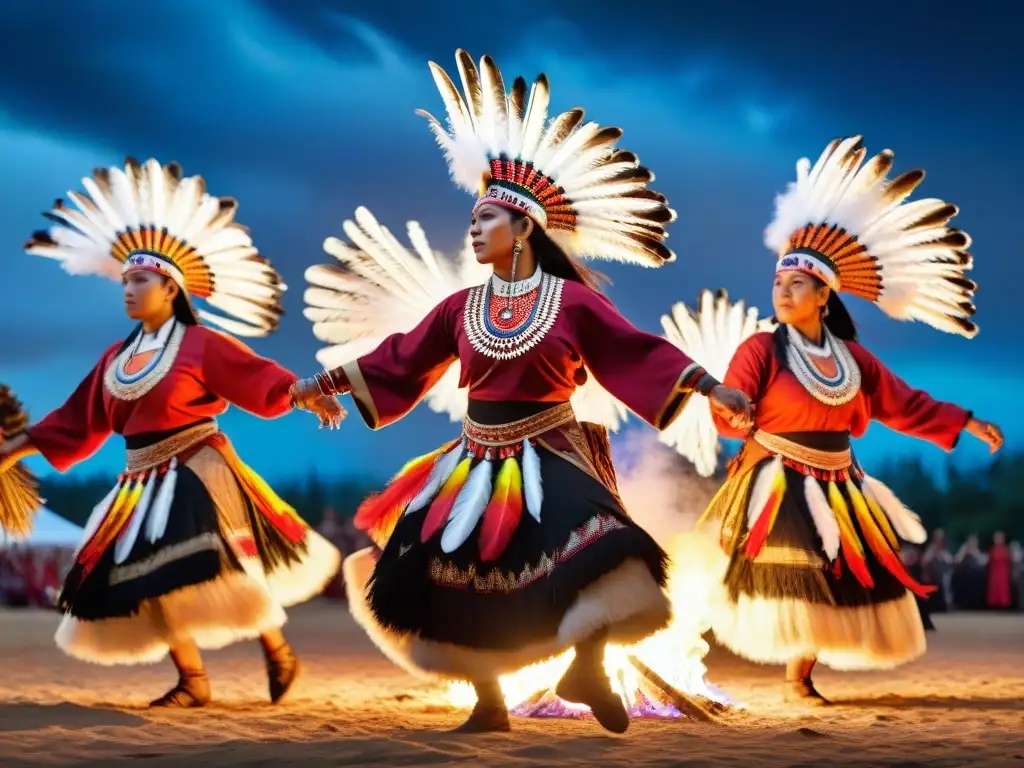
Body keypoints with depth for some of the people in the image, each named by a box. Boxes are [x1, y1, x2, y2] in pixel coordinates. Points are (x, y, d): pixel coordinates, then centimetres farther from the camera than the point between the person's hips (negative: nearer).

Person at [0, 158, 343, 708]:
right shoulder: (116, 359, 11)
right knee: (152, 578, 1)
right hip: (144, 483, 7)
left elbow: (259, 378, -14)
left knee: (218, 568, -17)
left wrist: (307, 397, -30)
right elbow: (77, 419, 16)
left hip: (196, 474, -7)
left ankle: (278, 653, 2)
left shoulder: (202, 344, -7)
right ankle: (192, 682, 9)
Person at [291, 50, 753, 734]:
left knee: (594, 559, -25)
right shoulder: (461, 308, 4)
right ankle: (489, 704, 17)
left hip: (550, 459, -4)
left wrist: (711, 387, -13)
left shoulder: (571, 301, -5)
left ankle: (588, 668, -2)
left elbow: (639, 353, -6)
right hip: (478, 463, 4)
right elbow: (396, 362, 11)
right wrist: (322, 383, 12)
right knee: (461, 581, 1)